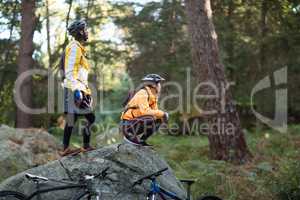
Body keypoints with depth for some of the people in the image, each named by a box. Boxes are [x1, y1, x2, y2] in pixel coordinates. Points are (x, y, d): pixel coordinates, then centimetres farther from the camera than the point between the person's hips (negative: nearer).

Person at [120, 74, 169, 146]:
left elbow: (154, 111, 15)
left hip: (136, 123, 10)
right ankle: (132, 137, -14)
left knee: (158, 120, 8)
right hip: (128, 126, -10)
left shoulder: (152, 95, 14)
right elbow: (145, 111, -28)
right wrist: (162, 113, -20)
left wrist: (162, 116, -6)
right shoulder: (142, 93, -15)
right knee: (150, 120, -30)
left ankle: (140, 140, 9)